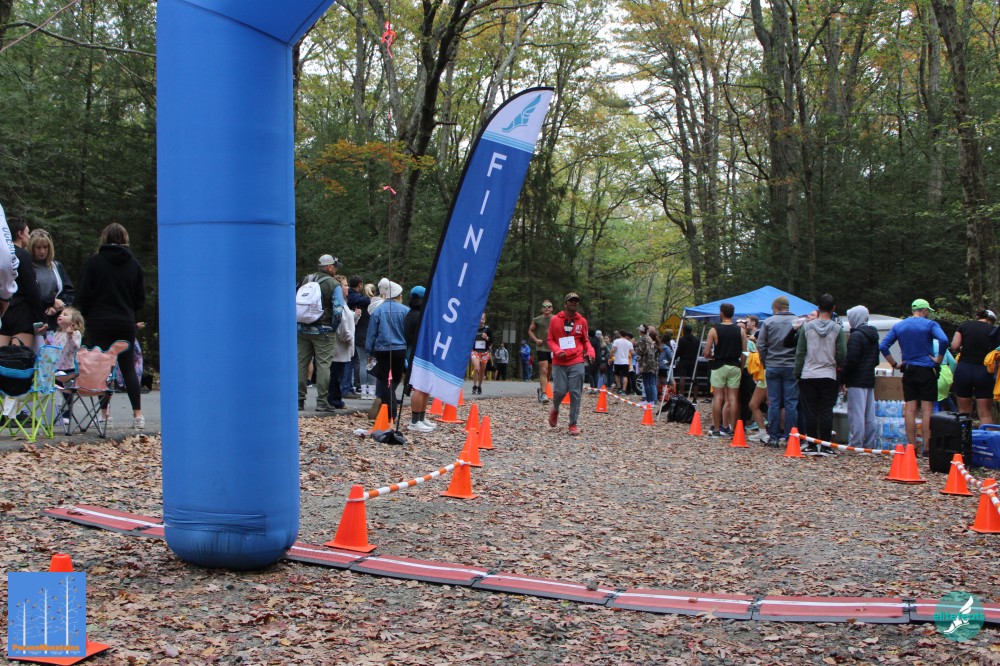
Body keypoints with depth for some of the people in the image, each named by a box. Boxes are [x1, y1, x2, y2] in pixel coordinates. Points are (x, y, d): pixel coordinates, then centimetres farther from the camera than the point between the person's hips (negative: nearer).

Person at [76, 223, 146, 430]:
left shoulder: (93, 262, -4)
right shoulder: (133, 264, 4)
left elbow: (83, 295, -4)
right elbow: (141, 298, 6)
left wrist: (87, 315, 12)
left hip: (99, 323, -2)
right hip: (125, 323, 3)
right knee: (128, 368, 7)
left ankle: (104, 413, 1)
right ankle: (138, 414, 3)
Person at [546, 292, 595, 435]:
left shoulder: (582, 321, 7)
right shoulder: (555, 320, 2)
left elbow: (586, 341, 14)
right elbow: (550, 340, 5)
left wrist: (590, 352, -5)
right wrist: (557, 350, -13)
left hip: (577, 362, 1)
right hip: (559, 362, -1)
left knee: (575, 393, -3)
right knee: (560, 390, -6)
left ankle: (573, 424, 5)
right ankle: (555, 410, 28)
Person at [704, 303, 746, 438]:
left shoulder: (714, 330, -6)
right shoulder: (740, 331, 2)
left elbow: (706, 353, -7)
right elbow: (744, 353, 2)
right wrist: (741, 369, 11)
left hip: (719, 366, -2)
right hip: (734, 366, 2)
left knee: (718, 397, 2)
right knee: (733, 398, 4)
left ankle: (717, 429, 3)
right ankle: (731, 429, 5)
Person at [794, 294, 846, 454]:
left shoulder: (807, 327, -2)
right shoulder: (837, 329, -4)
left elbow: (800, 353, -1)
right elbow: (842, 355, -4)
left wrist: (797, 373, 5)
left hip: (808, 376, 0)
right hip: (829, 376, 0)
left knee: (809, 411, 6)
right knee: (826, 412, 3)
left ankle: (811, 445, 7)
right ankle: (825, 446, 2)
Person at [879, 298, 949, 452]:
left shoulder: (898, 326, 9)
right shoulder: (929, 324, -3)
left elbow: (883, 346, 2)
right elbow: (944, 340, -21)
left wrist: (895, 364, 6)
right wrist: (939, 359, -10)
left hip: (908, 371, 4)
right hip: (926, 370, -3)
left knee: (910, 409, 4)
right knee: (927, 409, -2)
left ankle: (912, 446, 4)